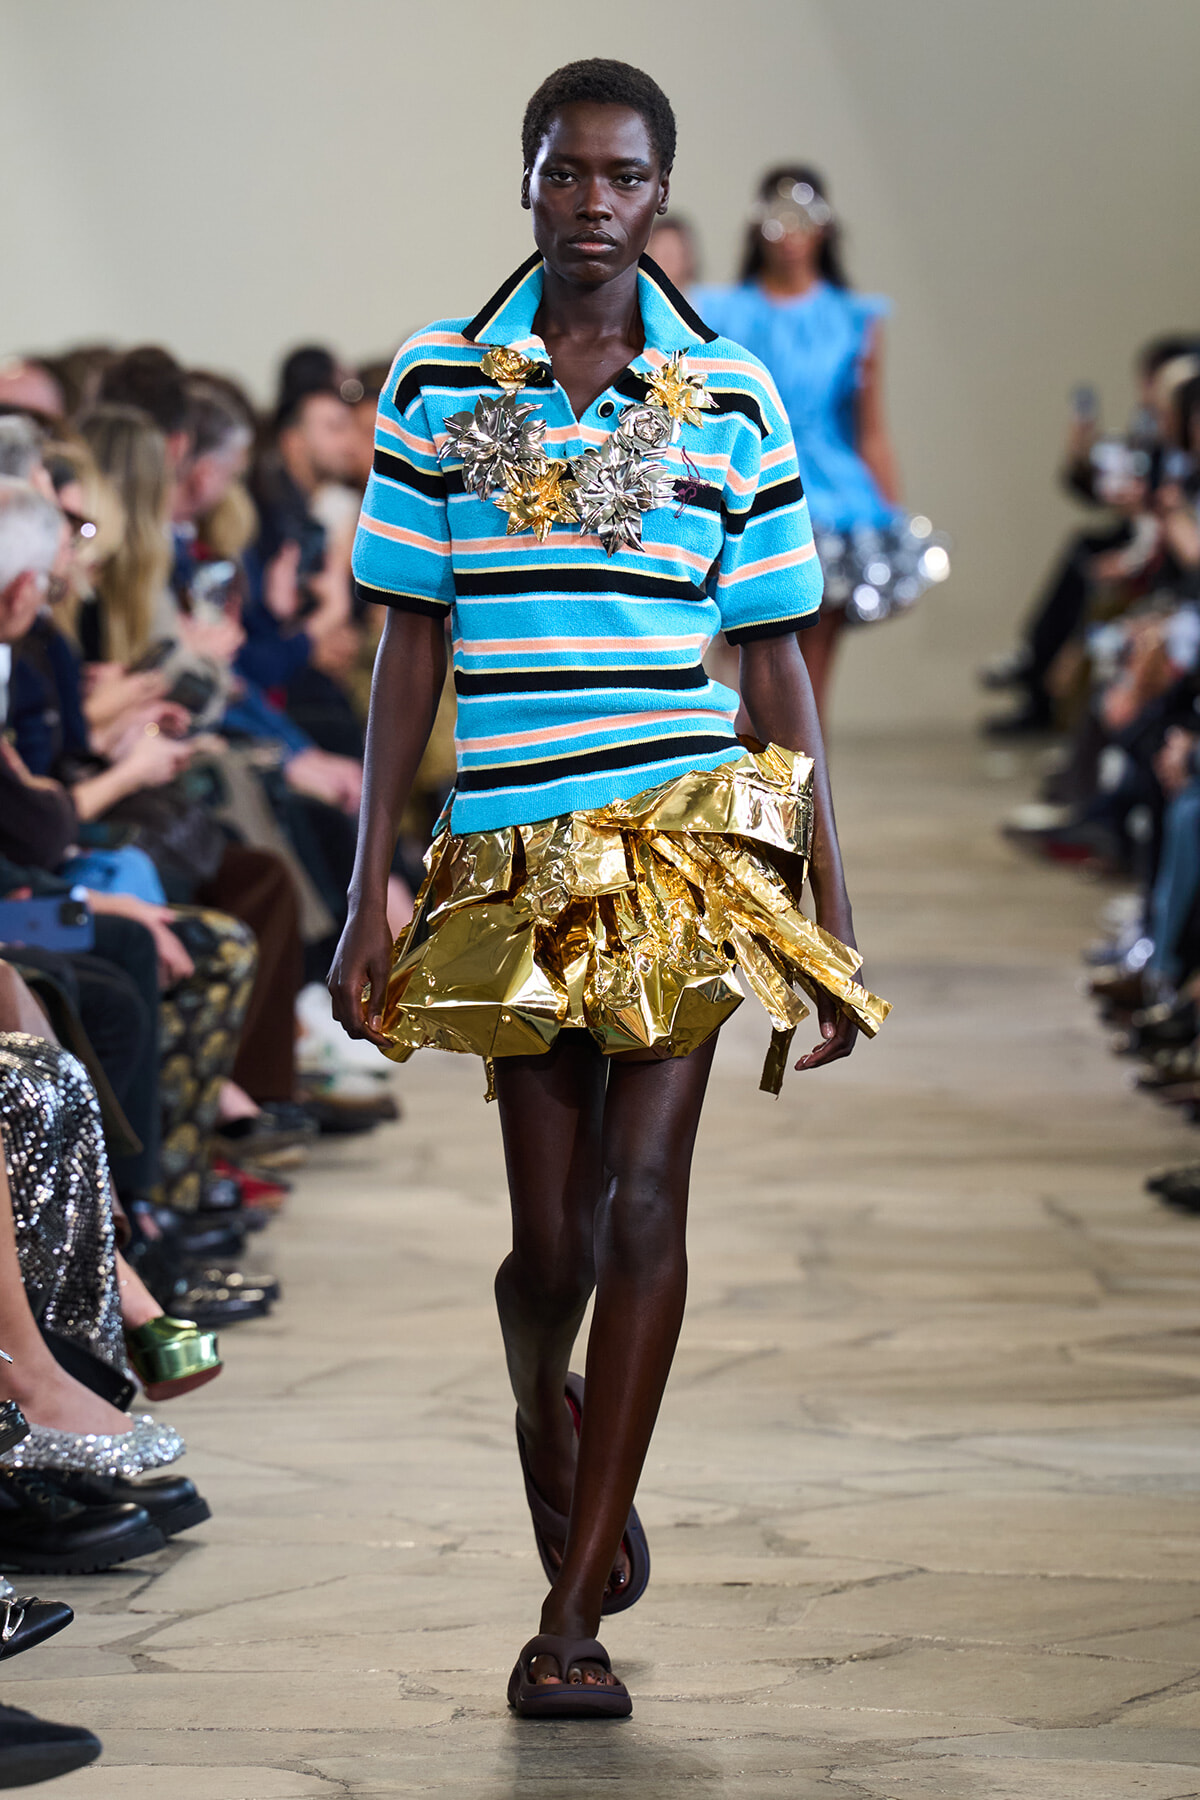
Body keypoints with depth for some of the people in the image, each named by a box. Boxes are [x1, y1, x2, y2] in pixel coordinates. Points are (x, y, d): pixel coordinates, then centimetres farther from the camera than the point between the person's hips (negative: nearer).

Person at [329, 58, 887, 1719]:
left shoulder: (731, 396, 5)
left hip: (690, 840, -1)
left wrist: (834, 917, 5)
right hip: (513, 856, 1)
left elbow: (776, 664, 7)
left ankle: (571, 1617, -1)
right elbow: (408, 651, 7)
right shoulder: (438, 382, 6)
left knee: (642, 1197, -9)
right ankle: (546, 1411, 42)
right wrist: (369, 896, 2)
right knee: (553, 1237, 4)